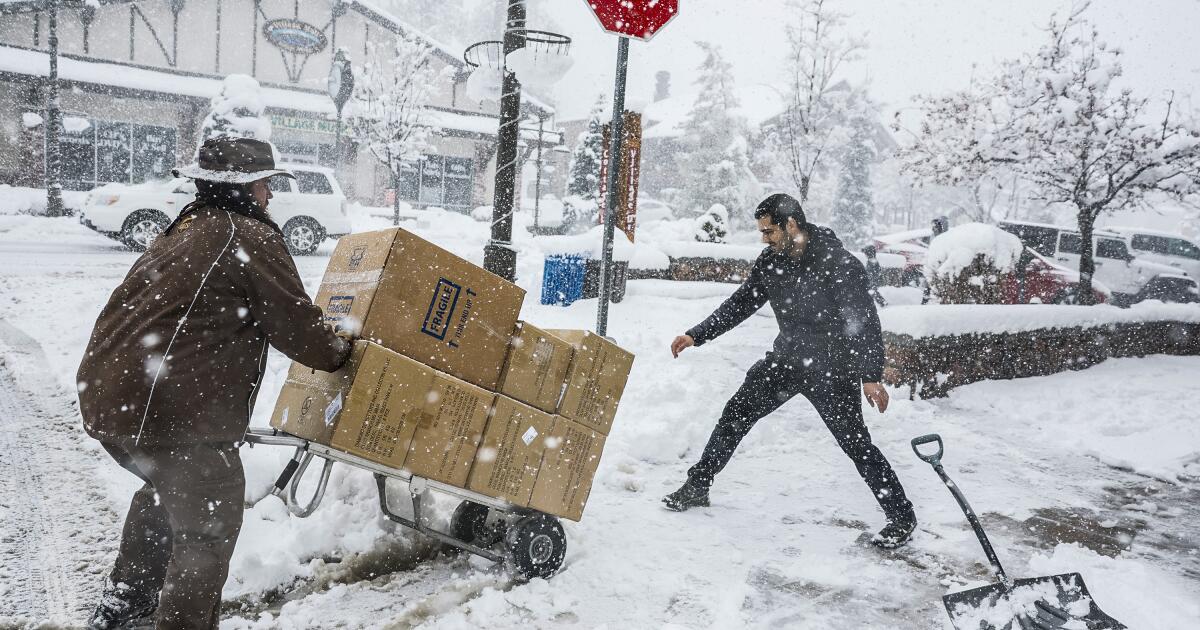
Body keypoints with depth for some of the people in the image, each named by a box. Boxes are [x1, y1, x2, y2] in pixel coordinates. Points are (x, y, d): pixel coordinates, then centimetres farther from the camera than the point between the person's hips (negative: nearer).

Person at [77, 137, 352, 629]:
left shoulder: (185, 228, 20)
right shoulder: (251, 236, -7)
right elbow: (293, 323, -8)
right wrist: (339, 354, 12)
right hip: (172, 411, -10)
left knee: (166, 488, 33)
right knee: (209, 527, 5)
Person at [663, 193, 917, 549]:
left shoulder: (839, 265, -21)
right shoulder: (771, 262, -2)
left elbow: (865, 321, -20)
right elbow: (741, 303, 7)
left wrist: (871, 376, -25)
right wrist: (697, 336, 3)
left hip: (832, 369, -6)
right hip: (786, 359, 6)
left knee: (855, 443, -5)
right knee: (736, 413, 6)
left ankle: (902, 517, 12)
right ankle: (697, 487, 20)